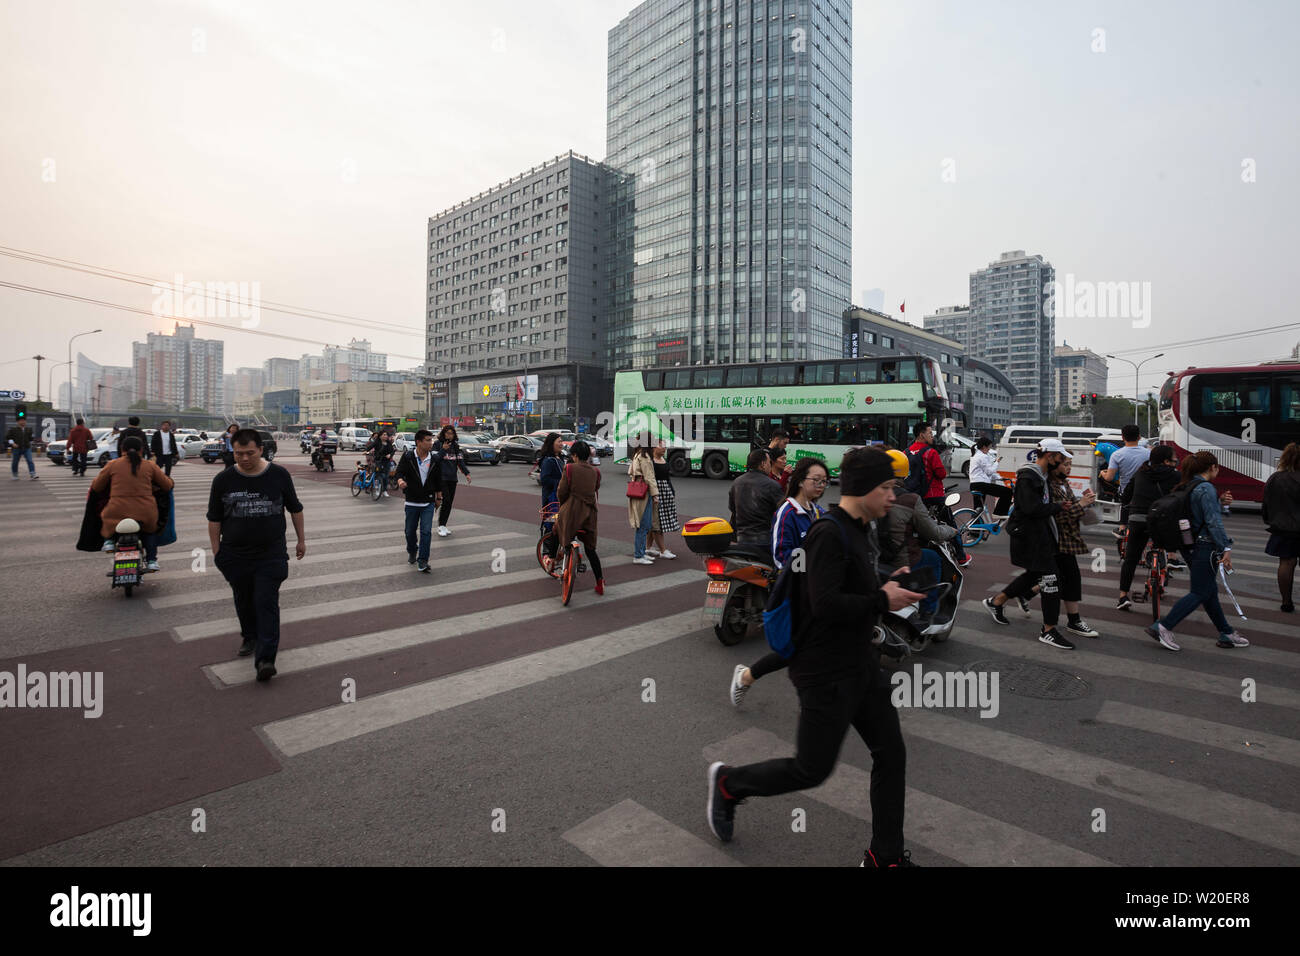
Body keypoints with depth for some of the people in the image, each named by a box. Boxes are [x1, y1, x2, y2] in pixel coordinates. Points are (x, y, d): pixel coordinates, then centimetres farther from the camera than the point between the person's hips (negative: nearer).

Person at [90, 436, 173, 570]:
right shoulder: (150, 466, 3)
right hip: (145, 513, 0)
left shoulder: (112, 465, 3)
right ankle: (151, 560, 22)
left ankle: (108, 540, 19)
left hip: (117, 512, 0)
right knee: (151, 528, 32)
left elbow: (96, 487, 11)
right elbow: (167, 485, 10)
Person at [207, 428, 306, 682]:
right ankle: (250, 638, 42)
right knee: (244, 601, 17)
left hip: (271, 554, -2)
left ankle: (265, 659, -9)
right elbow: (214, 519, 7)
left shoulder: (279, 475, -4)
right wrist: (217, 551, 5)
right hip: (235, 554, 3)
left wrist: (301, 540, 10)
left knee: (267, 603, -8)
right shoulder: (223, 480, -2)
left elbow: (295, 509, 7)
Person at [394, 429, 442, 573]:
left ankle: (422, 561, -2)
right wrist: (400, 481, -35)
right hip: (411, 502, 0)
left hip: (428, 503, 0)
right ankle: (412, 552, 40)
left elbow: (438, 480, 9)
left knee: (426, 531, -8)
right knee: (410, 531, 13)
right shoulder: (407, 457, -6)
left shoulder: (434, 459, -1)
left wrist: (438, 498, 13)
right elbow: (400, 472, -11)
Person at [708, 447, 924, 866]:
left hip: (862, 664, 9)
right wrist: (882, 601, -18)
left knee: (891, 754, 12)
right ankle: (728, 784, 27)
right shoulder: (829, 533, -22)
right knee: (812, 769, 4)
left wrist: (886, 589, 5)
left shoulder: (860, 531, 9)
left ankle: (886, 856, 29)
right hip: (827, 673, -9)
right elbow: (825, 603, -29)